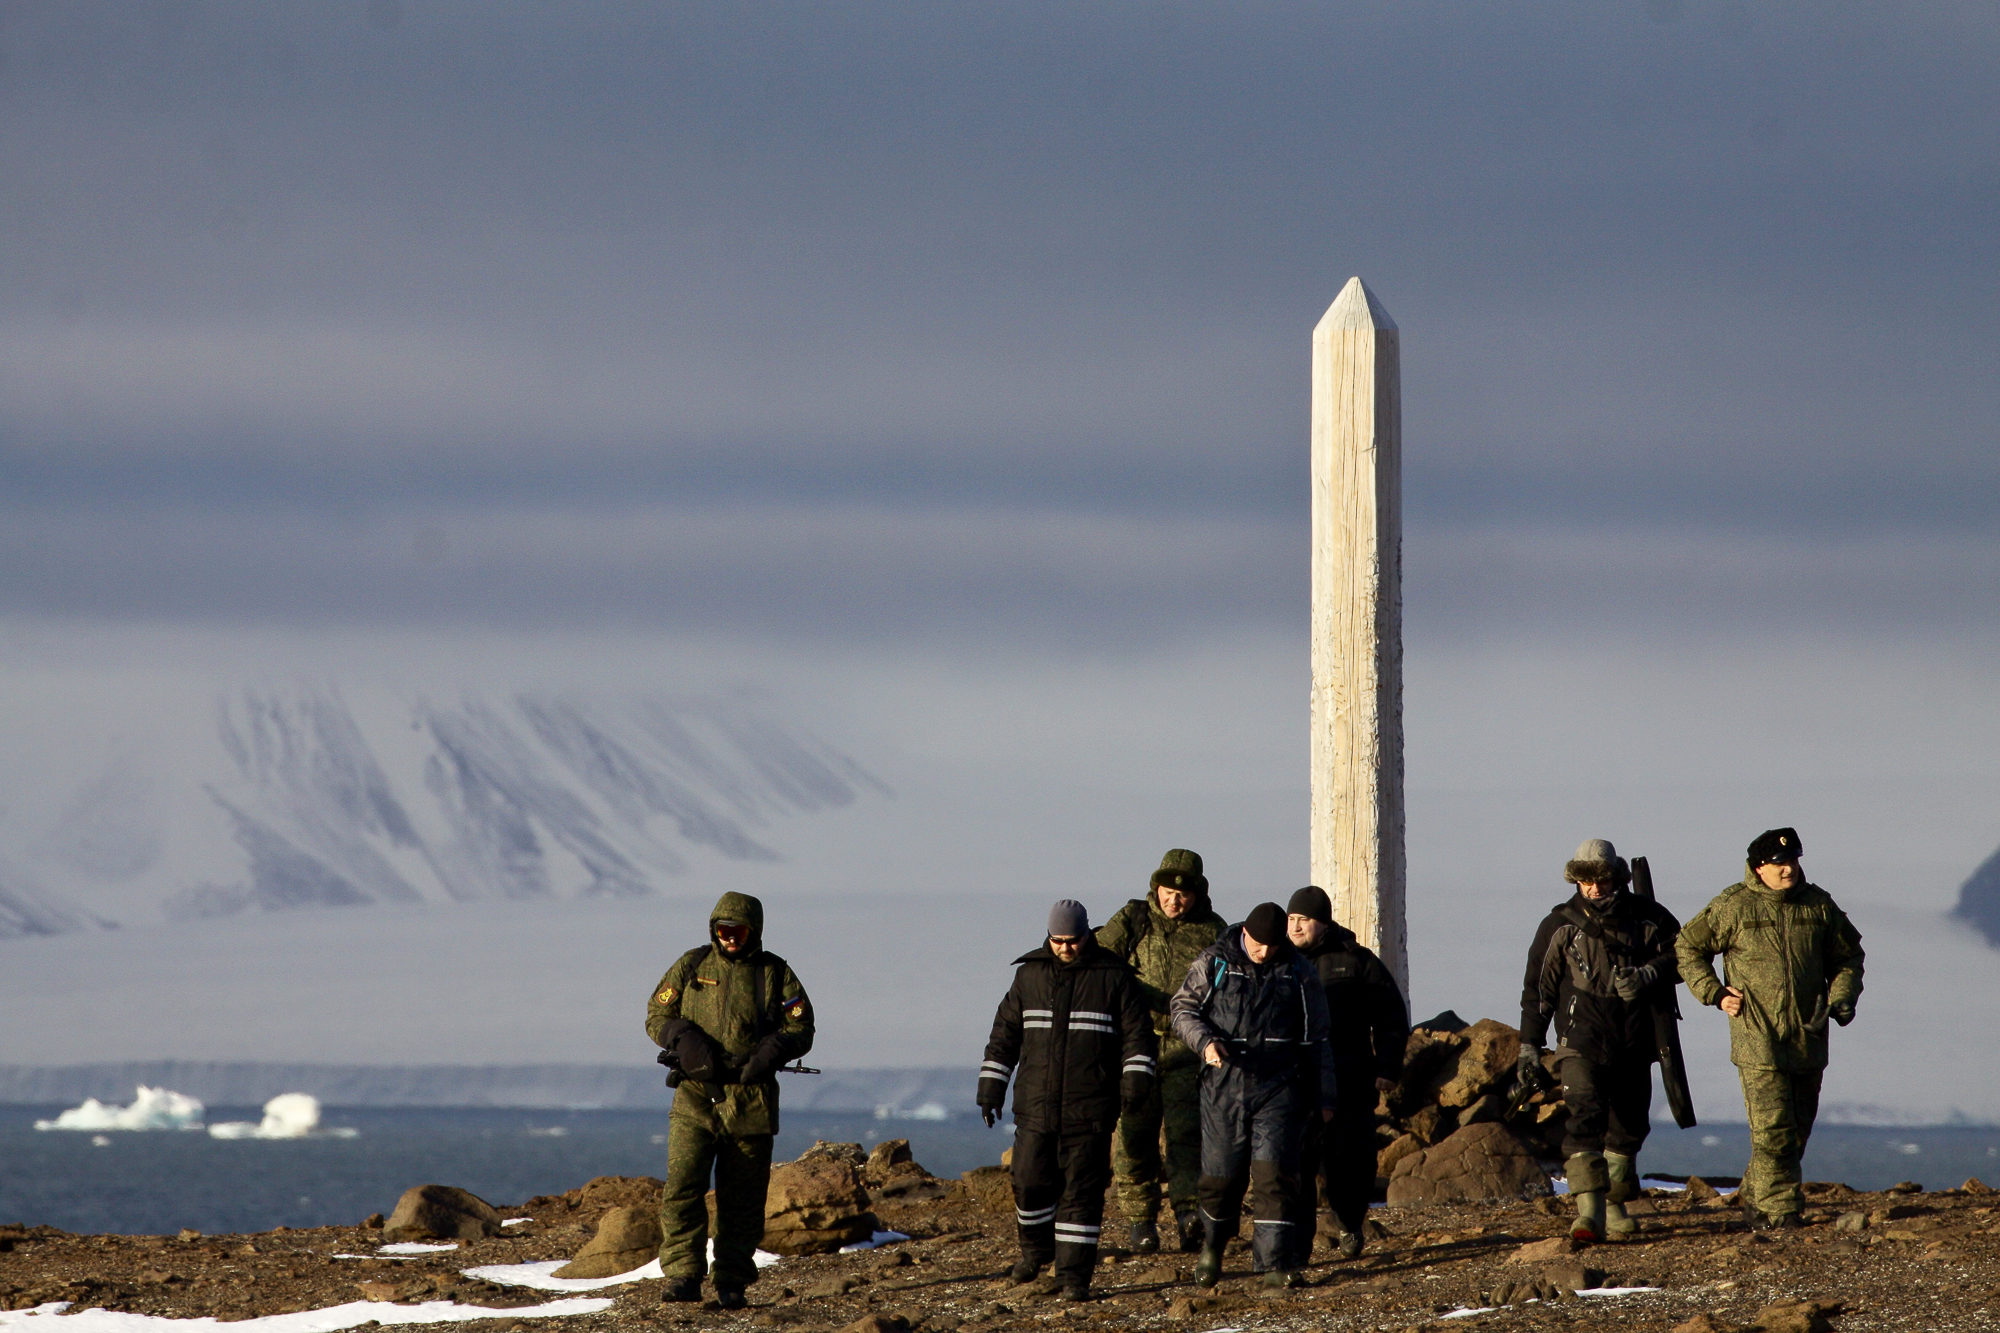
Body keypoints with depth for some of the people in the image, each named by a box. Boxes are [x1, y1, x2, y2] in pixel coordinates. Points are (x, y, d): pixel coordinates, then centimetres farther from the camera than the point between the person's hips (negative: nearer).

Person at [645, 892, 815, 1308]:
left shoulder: (775, 974, 5)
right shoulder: (692, 967, 6)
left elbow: (801, 1029, 4)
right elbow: (657, 1016, 9)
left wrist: (771, 1051, -17)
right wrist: (685, 1039, -13)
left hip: (751, 1102, 0)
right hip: (696, 1097, 0)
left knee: (741, 1197, 4)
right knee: (682, 1186, -13)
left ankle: (732, 1283, 12)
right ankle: (683, 1275, -13)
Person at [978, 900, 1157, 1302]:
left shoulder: (1113, 977, 1)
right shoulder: (1029, 974, 9)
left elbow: (1137, 1034, 2)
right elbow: (1005, 1032, 15)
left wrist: (1135, 1080, -10)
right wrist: (991, 1086, 11)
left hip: (1089, 1110, -3)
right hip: (1035, 1104, 3)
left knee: (1081, 1191, -4)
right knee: (1030, 1182, 4)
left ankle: (1074, 1275, -1)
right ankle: (1035, 1247, 31)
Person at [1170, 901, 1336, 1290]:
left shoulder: (1298, 973, 6)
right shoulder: (1213, 964, 2)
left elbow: (1315, 1040, 11)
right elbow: (1183, 1010, 5)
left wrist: (1324, 1097, 12)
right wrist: (1205, 1041, -16)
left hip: (1278, 1087, 0)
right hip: (1225, 1086, 0)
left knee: (1274, 1173, -10)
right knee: (1221, 1175, 7)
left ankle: (1276, 1261, -10)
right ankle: (1212, 1245, 33)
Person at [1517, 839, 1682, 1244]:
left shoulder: (1648, 919, 5)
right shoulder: (1560, 925, 3)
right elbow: (1537, 989, 8)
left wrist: (1646, 976, -22)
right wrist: (1529, 1045, 5)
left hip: (1634, 1042, 3)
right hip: (1582, 1040, -3)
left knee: (1628, 1126, 10)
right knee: (1585, 1117, -19)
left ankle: (1614, 1208, 27)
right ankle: (1588, 1211, -28)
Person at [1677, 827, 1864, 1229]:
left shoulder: (1818, 905, 8)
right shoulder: (1733, 906, -3)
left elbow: (1847, 955, 21)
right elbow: (1689, 947, 8)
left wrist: (1842, 998, 4)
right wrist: (1715, 993, -2)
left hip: (1808, 1038, 5)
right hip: (1758, 1040, -5)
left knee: (1798, 1130, 10)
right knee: (1772, 1131, -13)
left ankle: (1755, 1195, 27)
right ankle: (1780, 1210, -10)